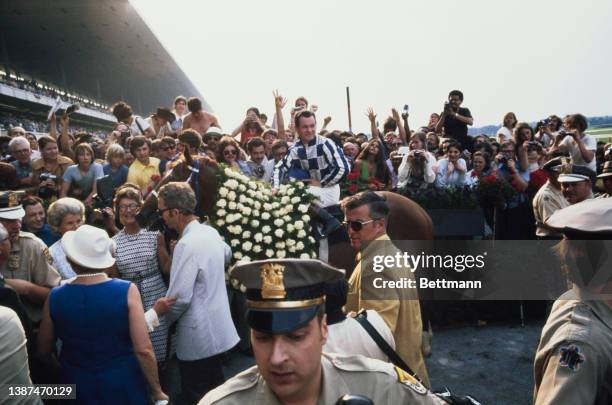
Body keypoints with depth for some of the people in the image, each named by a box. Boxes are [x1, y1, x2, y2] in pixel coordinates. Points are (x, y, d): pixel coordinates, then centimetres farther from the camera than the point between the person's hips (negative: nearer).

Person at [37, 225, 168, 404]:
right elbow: (143, 350, -20)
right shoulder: (127, 291, -20)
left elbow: (44, 351, 2)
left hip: (77, 385, 2)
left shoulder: (55, 297, -12)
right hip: (122, 385, -2)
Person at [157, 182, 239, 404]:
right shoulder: (211, 232, 2)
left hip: (199, 334, -9)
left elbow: (179, 298, -25)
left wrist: (162, 319, -5)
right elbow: (227, 254, 23)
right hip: (216, 327, 9)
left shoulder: (187, 245, -25)